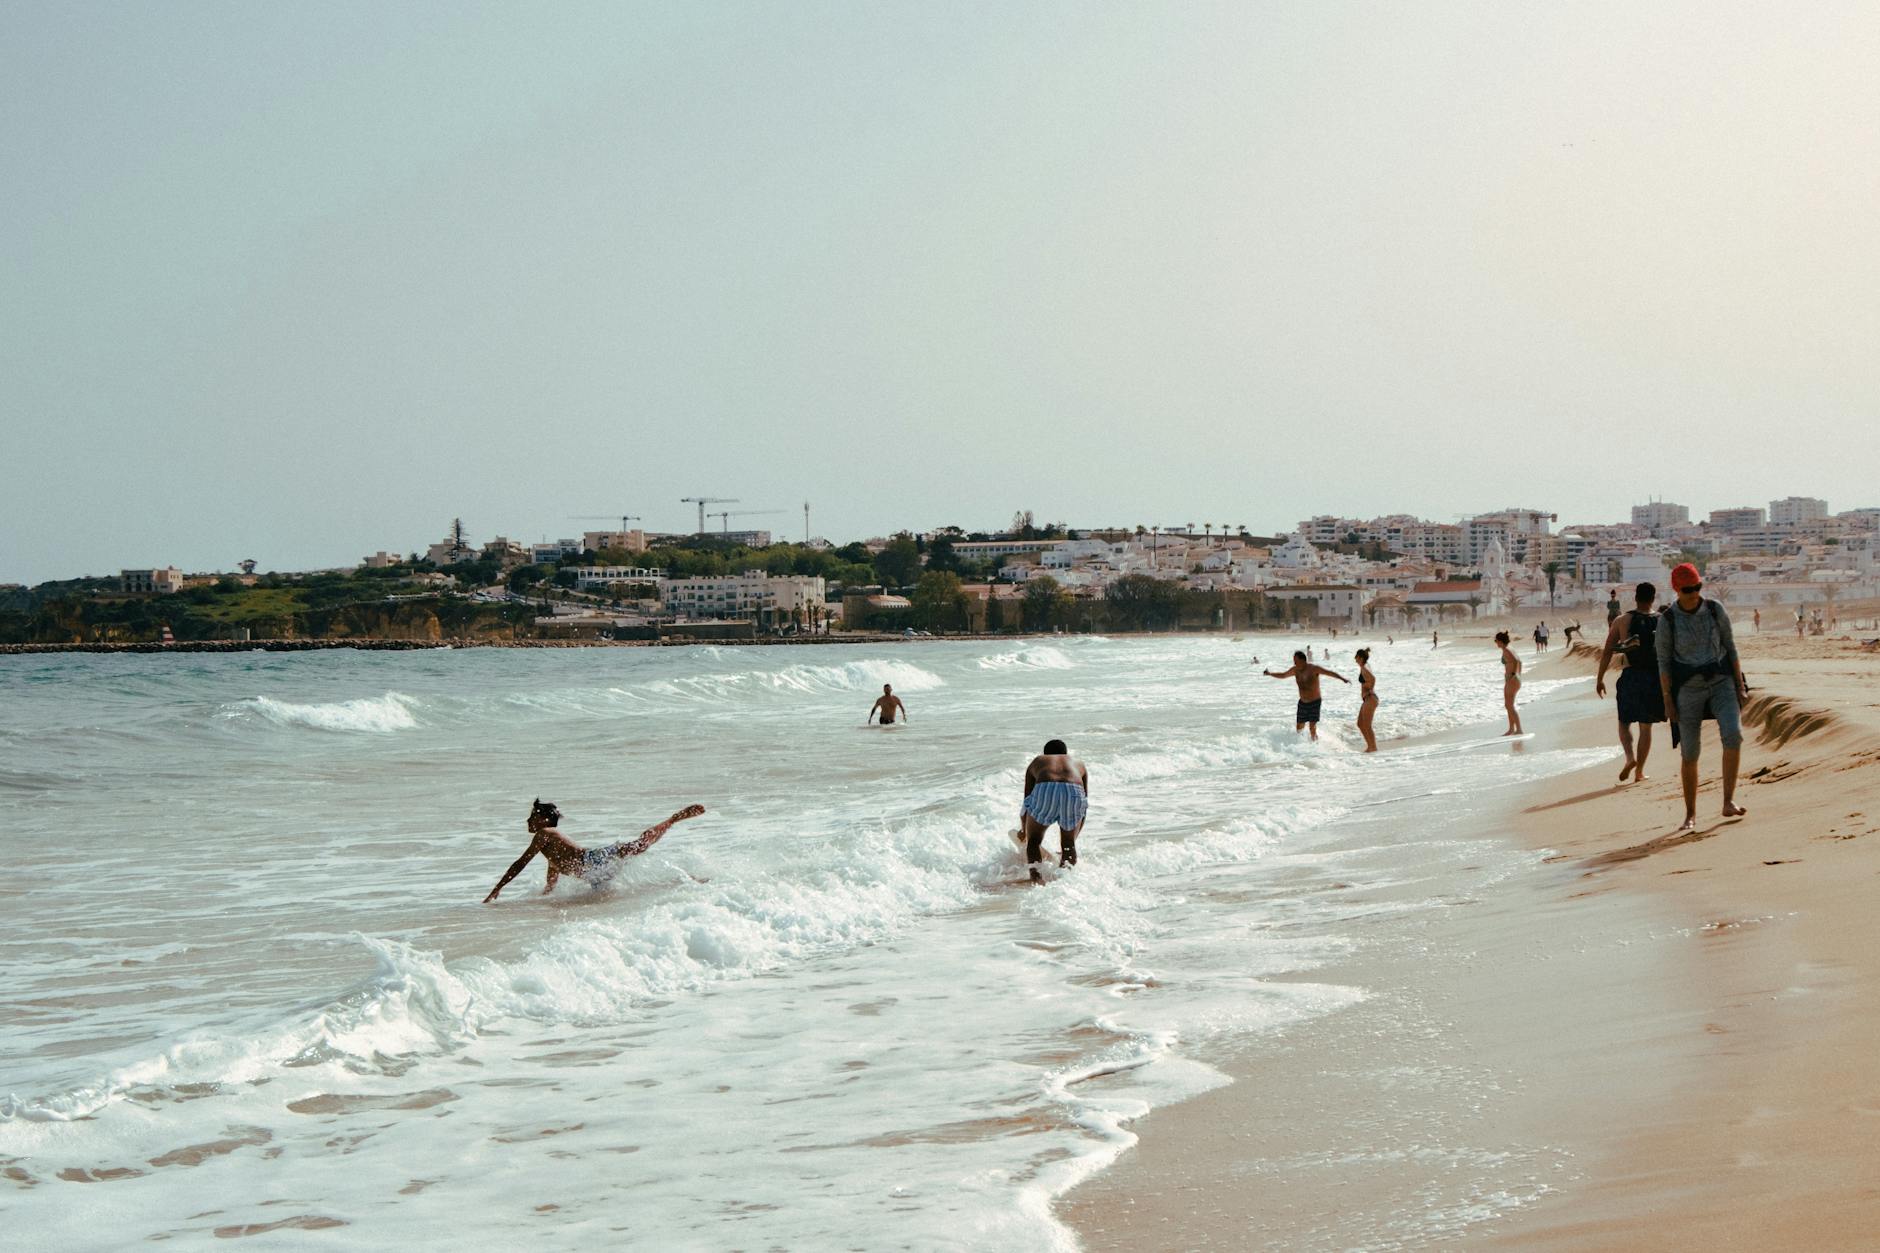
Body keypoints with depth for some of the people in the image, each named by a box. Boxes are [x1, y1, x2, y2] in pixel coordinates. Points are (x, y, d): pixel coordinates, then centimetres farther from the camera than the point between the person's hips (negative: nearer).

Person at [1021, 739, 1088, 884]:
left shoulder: (1037, 762, 36)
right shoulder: (1078, 764, 39)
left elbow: (1027, 799, 37)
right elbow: (1084, 806, 39)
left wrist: (1024, 831, 52)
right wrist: (1073, 838, 47)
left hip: (1044, 790, -1)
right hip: (1074, 791, 1)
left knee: (1033, 839, 16)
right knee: (1068, 843, 23)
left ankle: (1035, 874, -9)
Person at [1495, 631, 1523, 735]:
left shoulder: (1506, 651, -16)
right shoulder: (1510, 649, 12)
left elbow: (1516, 661, -30)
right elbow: (1519, 662, 24)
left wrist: (1513, 675, -27)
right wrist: (1519, 675, 28)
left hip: (1512, 681, -10)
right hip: (1511, 681, 10)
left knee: (1510, 706, -4)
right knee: (1508, 705, 17)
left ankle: (1519, 730, 0)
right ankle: (1511, 729, 25)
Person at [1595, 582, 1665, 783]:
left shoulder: (1622, 621, -2)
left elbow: (1607, 652, -3)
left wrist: (1600, 679, 4)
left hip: (1630, 676, -1)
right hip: (1654, 677, 1)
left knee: (1624, 721, 13)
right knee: (1646, 726, 8)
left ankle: (1630, 757, -12)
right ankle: (1639, 772, 10)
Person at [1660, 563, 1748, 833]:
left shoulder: (1715, 609, -1)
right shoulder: (1667, 619, -7)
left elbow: (1730, 647, 5)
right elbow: (1663, 661, -3)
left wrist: (1740, 685, 1)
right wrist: (1667, 699, -8)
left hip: (1721, 682, 1)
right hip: (1688, 689, -1)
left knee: (1733, 734, -24)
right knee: (1690, 753, 1)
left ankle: (1728, 802, -20)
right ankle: (1690, 816, 16)